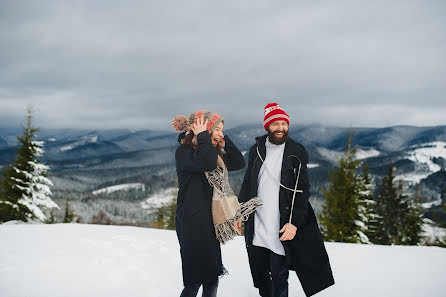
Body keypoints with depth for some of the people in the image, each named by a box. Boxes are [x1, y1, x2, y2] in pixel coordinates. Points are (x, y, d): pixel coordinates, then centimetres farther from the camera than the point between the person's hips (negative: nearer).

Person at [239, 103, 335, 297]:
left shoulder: (297, 153, -3)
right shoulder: (256, 150, 7)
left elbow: (302, 191, -6)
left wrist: (294, 223, -15)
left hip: (281, 229, -3)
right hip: (256, 228, 4)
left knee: (279, 279, 2)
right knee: (259, 273, 15)